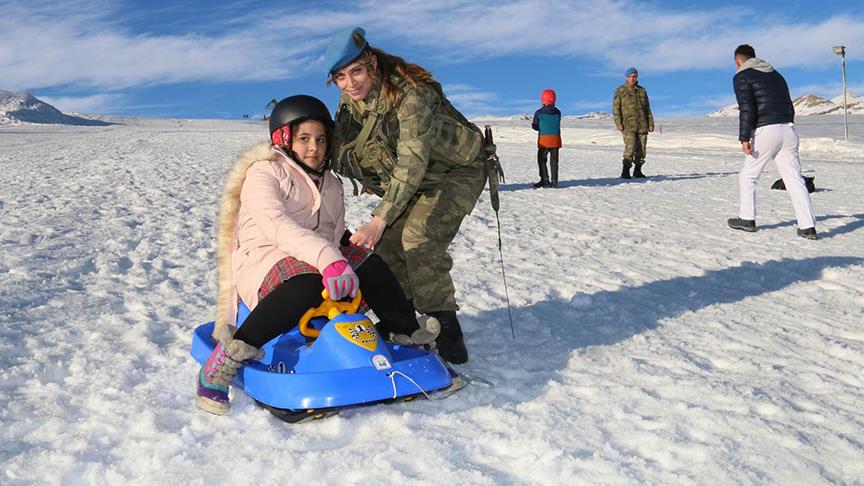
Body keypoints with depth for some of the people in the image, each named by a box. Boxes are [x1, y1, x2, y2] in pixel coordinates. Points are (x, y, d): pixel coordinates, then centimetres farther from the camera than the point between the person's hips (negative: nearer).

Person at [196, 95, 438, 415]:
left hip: (315, 261, 7)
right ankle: (221, 364, -30)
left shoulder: (331, 185, 20)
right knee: (307, 284, -37)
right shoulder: (264, 173, -4)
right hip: (260, 262, -6)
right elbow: (276, 226, -22)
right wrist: (328, 260, -36)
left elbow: (335, 236, 15)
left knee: (370, 264, -13)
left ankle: (408, 335, -1)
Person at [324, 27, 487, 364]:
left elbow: (412, 162, -38)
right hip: (414, 180, 8)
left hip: (458, 170, -7)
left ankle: (445, 327, -15)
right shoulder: (349, 99, -7)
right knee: (388, 243, -2)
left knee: (419, 236, -25)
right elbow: (341, 153, 5)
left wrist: (379, 220, -43)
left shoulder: (410, 93, -31)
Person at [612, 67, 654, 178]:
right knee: (630, 147, -17)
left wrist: (651, 123, 10)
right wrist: (618, 123, -12)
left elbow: (647, 108, 17)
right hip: (628, 124, -4)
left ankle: (637, 171, 15)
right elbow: (616, 108, -1)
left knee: (641, 148, 4)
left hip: (642, 125, 4)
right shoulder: (620, 90, 4)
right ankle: (625, 171, -12)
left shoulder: (642, 90, 15)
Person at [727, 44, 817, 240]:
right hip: (788, 129, 6)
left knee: (748, 176, 11)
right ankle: (808, 226, -2)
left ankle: (747, 219, 16)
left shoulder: (742, 77, 1)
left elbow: (747, 109, -13)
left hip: (765, 131, -6)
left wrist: (744, 138, -15)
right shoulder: (775, 75, 24)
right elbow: (789, 107, 23)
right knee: (795, 179, 3)